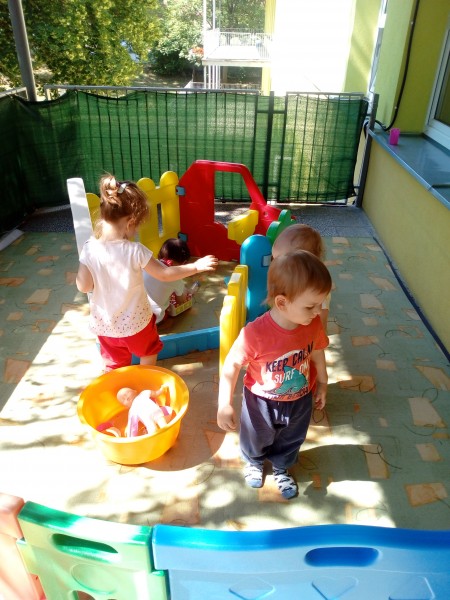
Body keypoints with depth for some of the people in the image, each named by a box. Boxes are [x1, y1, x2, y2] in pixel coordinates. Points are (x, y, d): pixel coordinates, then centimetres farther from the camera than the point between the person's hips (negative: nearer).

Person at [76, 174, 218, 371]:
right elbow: (164, 274, -15)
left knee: (114, 366, 23)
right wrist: (196, 266, -5)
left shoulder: (89, 249, -15)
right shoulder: (135, 251, -25)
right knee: (148, 354, 28)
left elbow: (83, 286, -10)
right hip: (135, 322, -2)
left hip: (104, 324, 3)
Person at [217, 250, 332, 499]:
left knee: (290, 441, 30)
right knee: (256, 438, 28)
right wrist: (225, 405, -24)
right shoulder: (255, 333, -38)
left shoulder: (314, 325, -22)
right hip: (262, 402, -3)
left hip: (300, 400, 3)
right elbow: (231, 366, -25)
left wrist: (322, 384, 12)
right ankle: (254, 461, 64)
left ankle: (281, 467, 63)